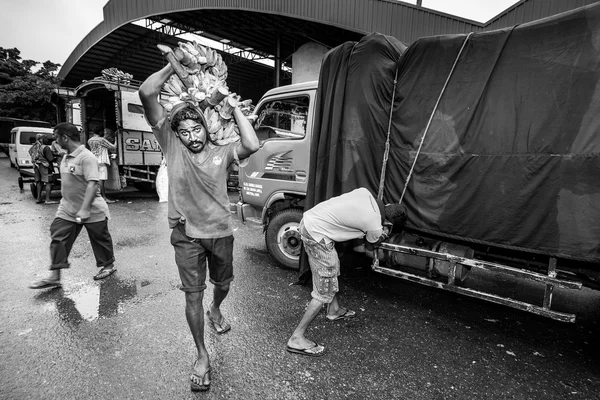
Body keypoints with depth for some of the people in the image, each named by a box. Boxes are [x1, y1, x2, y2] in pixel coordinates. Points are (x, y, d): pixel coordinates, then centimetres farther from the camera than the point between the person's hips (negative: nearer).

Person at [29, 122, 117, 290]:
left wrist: (84, 209, -34)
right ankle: (54, 277, 9)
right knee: (58, 237, 2)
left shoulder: (87, 157, -20)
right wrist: (65, 201, 24)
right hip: (67, 209, 8)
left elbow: (92, 184, -28)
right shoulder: (66, 157, 9)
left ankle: (108, 266, 27)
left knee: (100, 239, 7)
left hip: (92, 211, -8)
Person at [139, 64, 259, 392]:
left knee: (223, 283, 22)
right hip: (187, 235, -1)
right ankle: (202, 356, 26)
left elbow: (252, 145, -24)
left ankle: (215, 311, 57)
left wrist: (232, 106, -14)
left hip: (221, 232, 2)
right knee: (193, 295, 6)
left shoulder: (222, 152, -4)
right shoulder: (171, 146, -5)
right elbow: (146, 94, -11)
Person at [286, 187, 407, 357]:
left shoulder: (365, 192, 4)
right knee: (325, 292, 2)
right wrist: (384, 234, 25)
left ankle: (334, 310, 48)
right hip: (317, 236, -9)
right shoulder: (375, 226, -13)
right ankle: (296, 339, 12)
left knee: (333, 267, 27)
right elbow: (371, 246, 9)